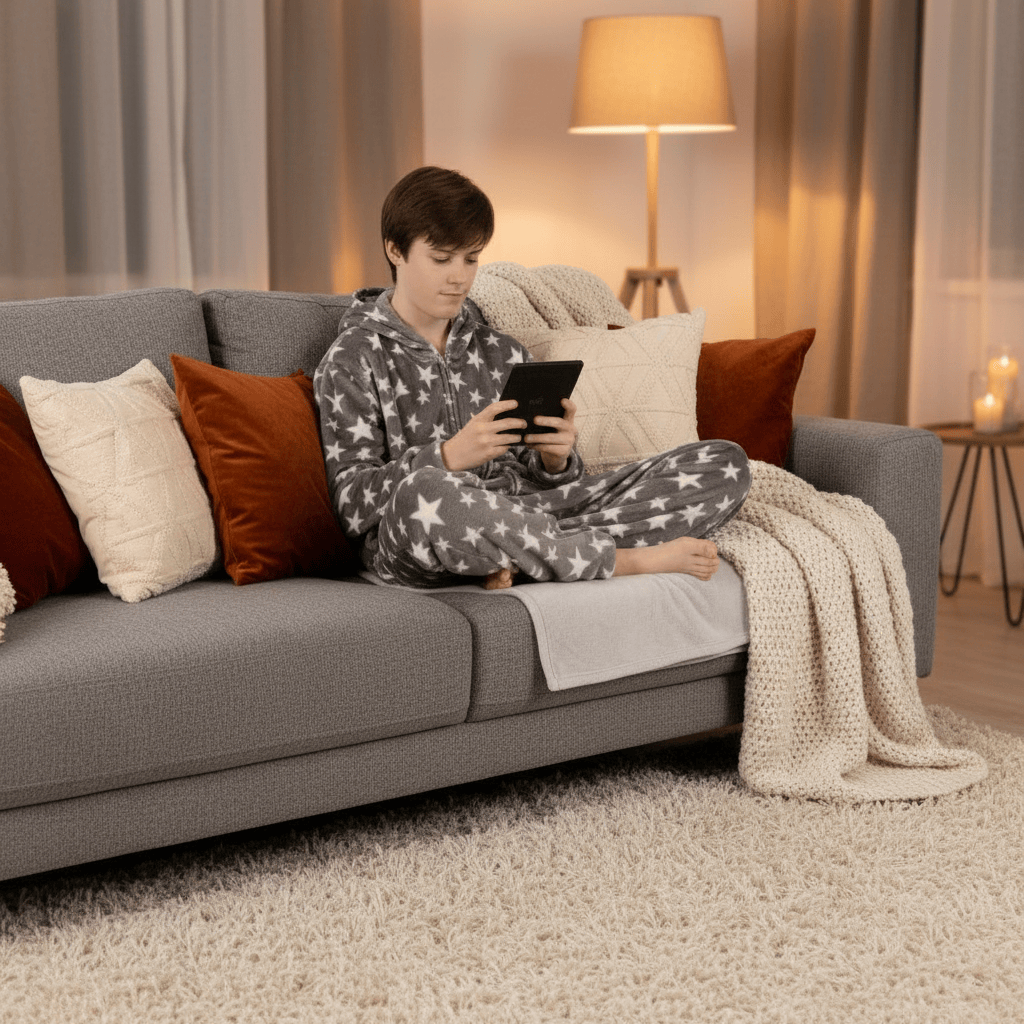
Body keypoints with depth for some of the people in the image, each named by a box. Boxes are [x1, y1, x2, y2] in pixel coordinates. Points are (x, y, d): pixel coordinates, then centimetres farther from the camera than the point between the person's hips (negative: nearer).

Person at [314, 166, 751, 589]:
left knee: (725, 462, -6)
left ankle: (517, 553, -25)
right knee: (423, 493, -45)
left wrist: (556, 457, -5)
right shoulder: (352, 360, 6)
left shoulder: (503, 353, 22)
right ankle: (630, 559, -23)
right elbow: (351, 504, -5)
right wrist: (449, 457, -20)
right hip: (412, 544, -5)